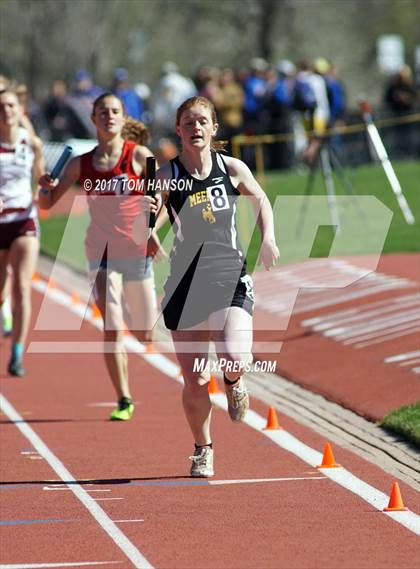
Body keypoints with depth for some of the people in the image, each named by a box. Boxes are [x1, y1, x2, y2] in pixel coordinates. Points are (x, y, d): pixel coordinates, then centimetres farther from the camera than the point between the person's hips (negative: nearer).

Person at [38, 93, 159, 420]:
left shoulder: (139, 156, -4)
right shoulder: (81, 164, 3)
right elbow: (47, 204, 8)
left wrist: (157, 206, -30)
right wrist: (46, 186, -14)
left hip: (137, 251, -1)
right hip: (101, 251, 1)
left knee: (146, 336, 10)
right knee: (112, 328, -13)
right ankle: (124, 401, -6)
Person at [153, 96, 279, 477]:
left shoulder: (232, 169, 3)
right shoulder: (167, 176, -2)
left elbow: (261, 199, 20)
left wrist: (268, 238, 5)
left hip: (231, 278, 0)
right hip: (186, 283, 0)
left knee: (235, 360, -24)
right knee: (194, 381, 2)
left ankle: (234, 381, 15)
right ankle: (203, 449, 29)